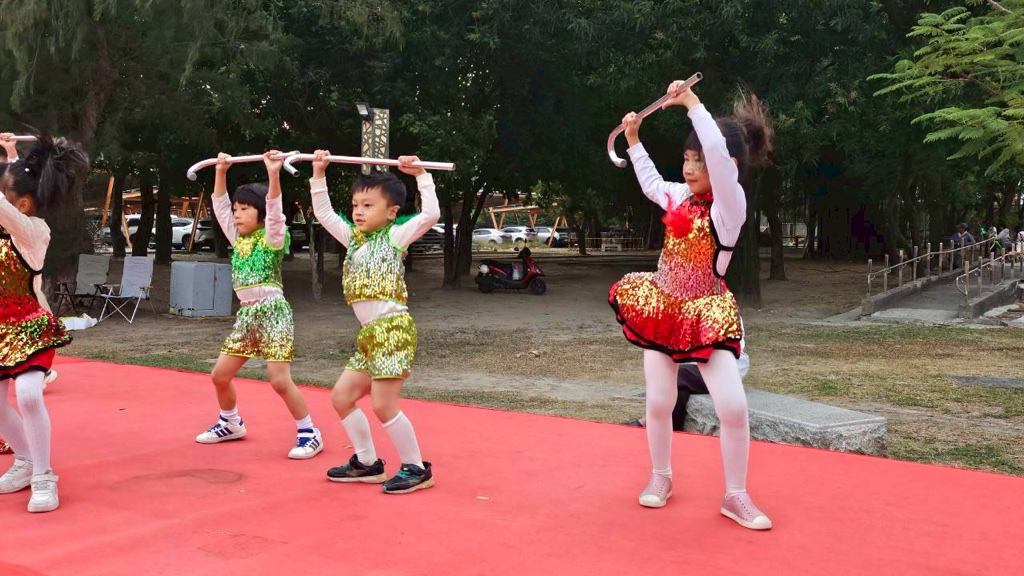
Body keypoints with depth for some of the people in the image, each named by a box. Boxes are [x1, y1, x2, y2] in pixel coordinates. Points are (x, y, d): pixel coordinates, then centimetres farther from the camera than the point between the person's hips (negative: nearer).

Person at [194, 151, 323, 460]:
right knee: (220, 375, 10)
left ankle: (309, 433, 0)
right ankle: (231, 423, 32)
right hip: (246, 313, 8)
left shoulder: (272, 238, -6)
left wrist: (273, 174, -32)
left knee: (280, 381, -13)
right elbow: (220, 205, 14)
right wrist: (221, 171, 8)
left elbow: (274, 208, -22)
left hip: (272, 311, -7)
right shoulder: (238, 238, 13)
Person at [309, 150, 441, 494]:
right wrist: (319, 175, 16)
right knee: (341, 396, 10)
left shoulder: (395, 235, -2)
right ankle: (367, 463, 21)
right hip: (370, 335, 8)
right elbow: (323, 213, 22)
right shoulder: (353, 238, 17)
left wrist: (420, 174, -12)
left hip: (394, 328, -8)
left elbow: (431, 214, -15)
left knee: (383, 405, -11)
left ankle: (416, 468, 4)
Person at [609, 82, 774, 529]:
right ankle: (661, 477, 27)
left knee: (733, 407, -13)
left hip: (705, 313, -5)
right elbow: (651, 184, 28)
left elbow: (720, 154, -33)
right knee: (659, 402, 4)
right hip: (662, 307, 5)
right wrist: (633, 140, 27)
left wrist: (693, 104, -30)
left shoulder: (730, 202, -14)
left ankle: (736, 496, 5)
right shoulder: (679, 196, 5)